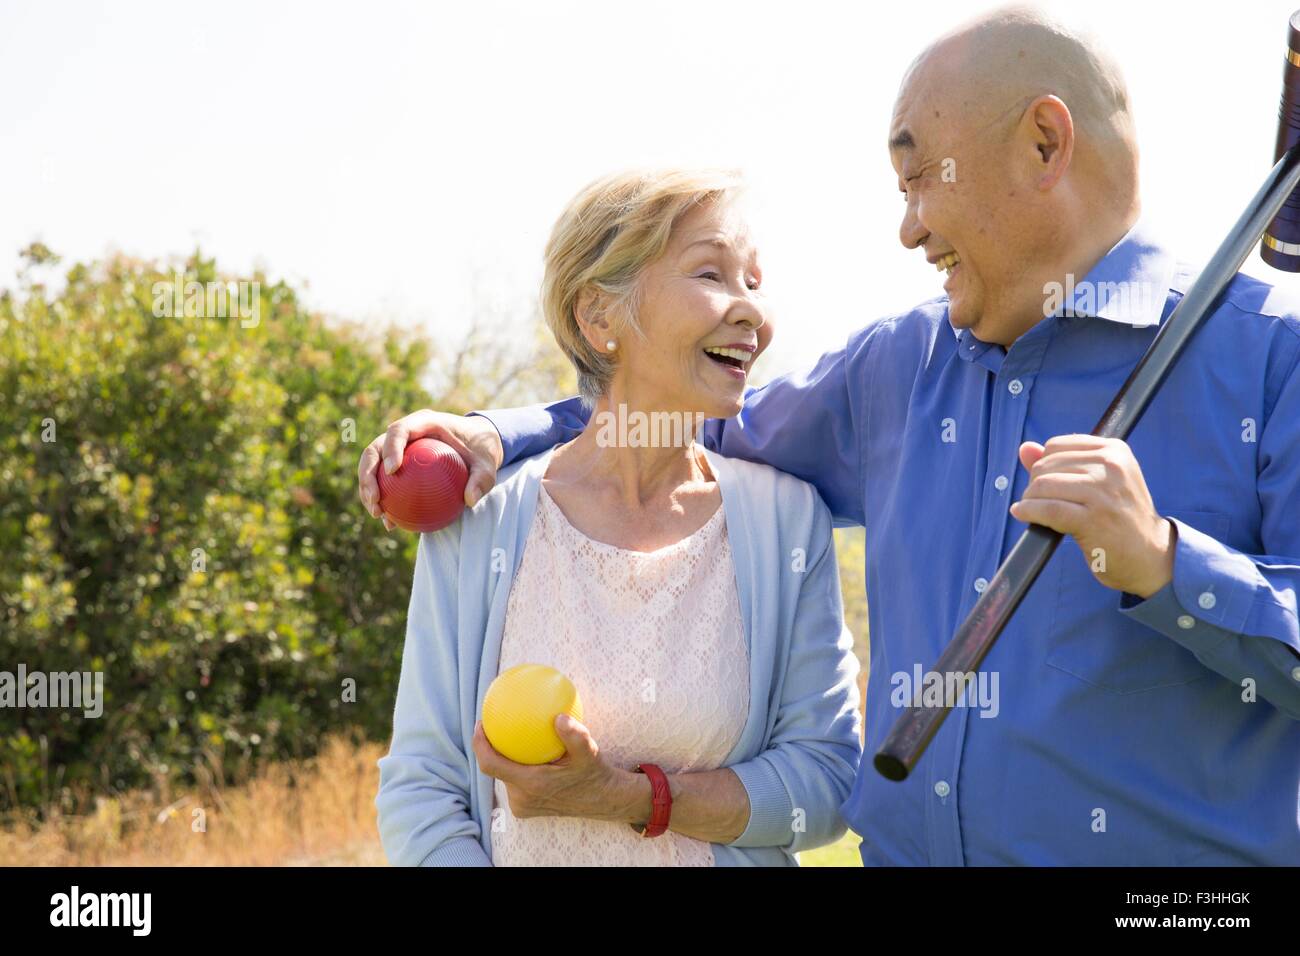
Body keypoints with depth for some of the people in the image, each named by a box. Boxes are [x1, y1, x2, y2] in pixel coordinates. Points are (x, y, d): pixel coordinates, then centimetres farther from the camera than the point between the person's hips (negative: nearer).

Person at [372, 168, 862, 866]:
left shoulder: (786, 515, -7)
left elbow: (828, 774, -9)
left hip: (731, 854, 1)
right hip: (514, 854, -1)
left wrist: (627, 798, -19)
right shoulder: (477, 520, -10)